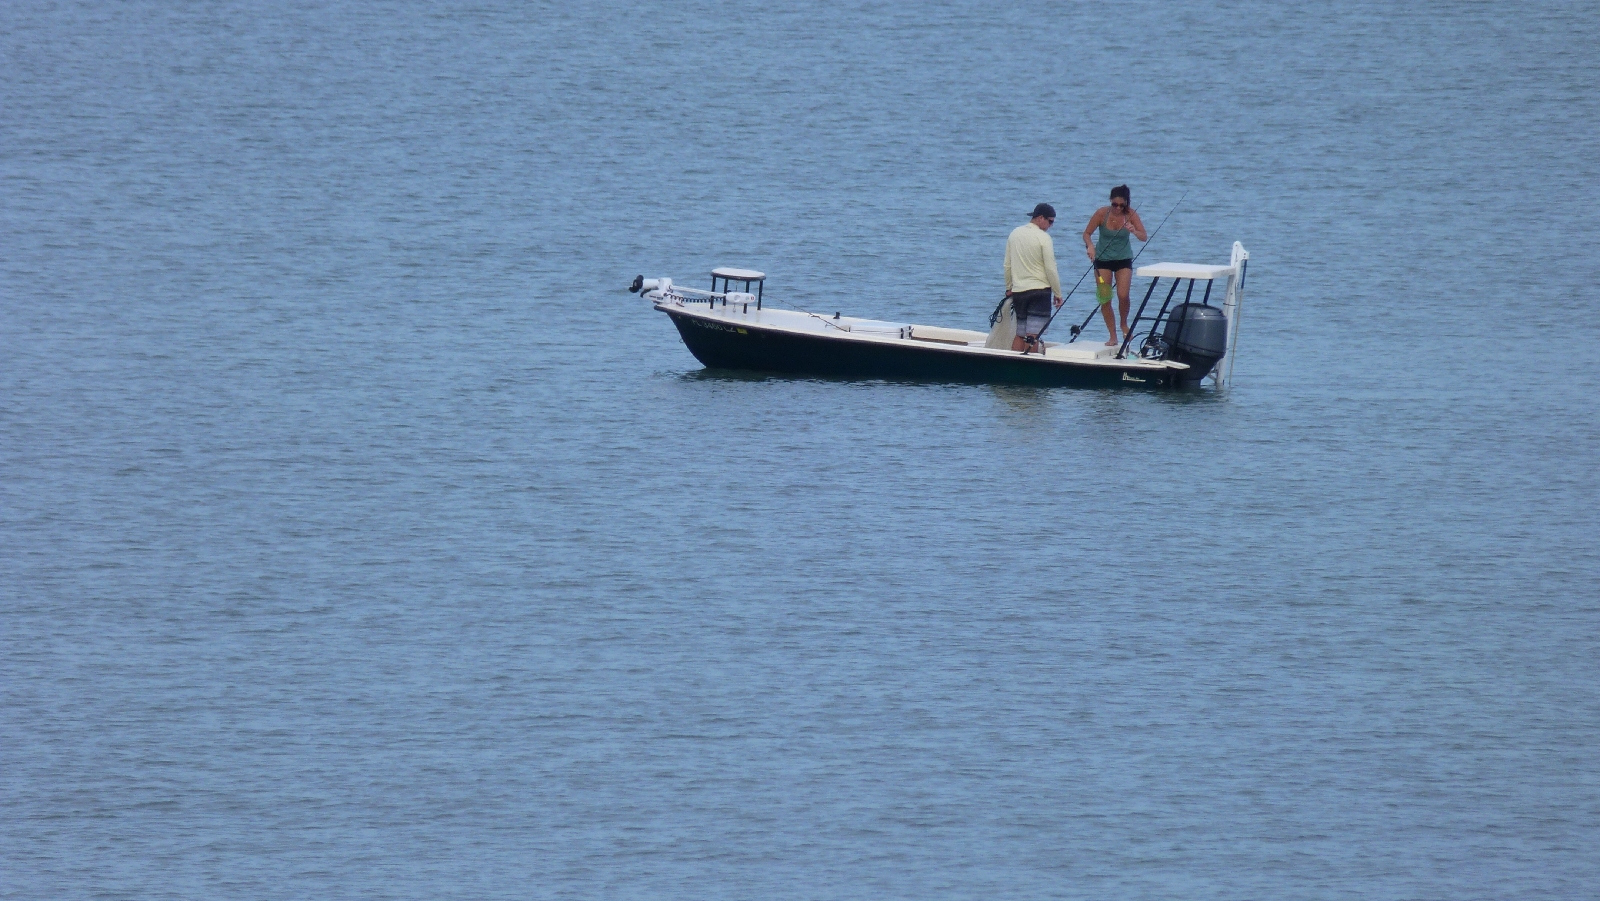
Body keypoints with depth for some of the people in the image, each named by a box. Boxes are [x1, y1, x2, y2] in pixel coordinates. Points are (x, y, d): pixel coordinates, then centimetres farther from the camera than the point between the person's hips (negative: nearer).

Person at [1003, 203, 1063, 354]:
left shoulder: (1015, 234, 7)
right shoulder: (1043, 237, -11)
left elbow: (1007, 266, 14)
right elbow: (1051, 269, -11)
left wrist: (1009, 288, 25)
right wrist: (1057, 293, -2)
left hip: (1018, 291, 5)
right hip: (1040, 289, -5)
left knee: (1019, 334, 11)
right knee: (1033, 335, -6)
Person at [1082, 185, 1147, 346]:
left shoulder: (1131, 214, -13)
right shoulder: (1102, 213, -14)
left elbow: (1144, 237, -17)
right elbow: (1087, 233, -7)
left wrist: (1134, 231, -38)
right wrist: (1090, 246, -28)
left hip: (1124, 259, 0)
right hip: (1103, 259, 0)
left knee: (1123, 295, -15)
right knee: (1105, 299, -4)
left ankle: (1124, 325, 14)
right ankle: (1113, 337, 7)